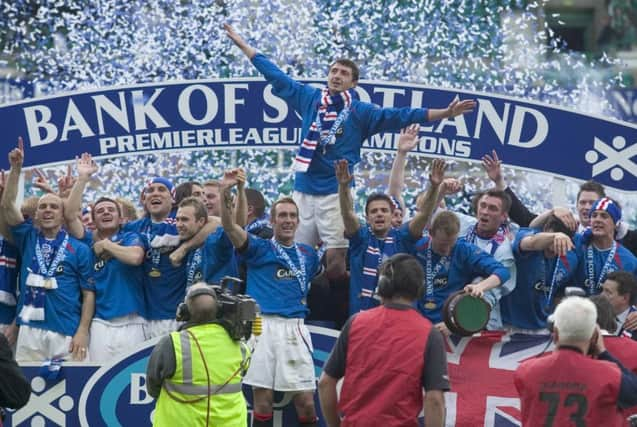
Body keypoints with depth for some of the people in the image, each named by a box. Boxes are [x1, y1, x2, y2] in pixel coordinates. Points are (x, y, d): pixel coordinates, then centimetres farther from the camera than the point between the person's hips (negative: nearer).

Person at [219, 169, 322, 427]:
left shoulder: (308, 254, 15)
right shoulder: (259, 248, 4)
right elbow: (229, 226, -11)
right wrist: (225, 192, -27)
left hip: (295, 328, 2)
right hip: (263, 325, -2)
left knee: (306, 401, -1)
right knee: (262, 400, 0)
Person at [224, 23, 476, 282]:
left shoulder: (360, 112, 3)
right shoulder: (309, 98, 11)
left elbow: (401, 116, -3)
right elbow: (275, 75, 19)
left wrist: (445, 113, -13)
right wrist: (242, 44, 24)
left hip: (336, 193, -3)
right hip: (303, 190, 3)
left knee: (336, 257, -10)